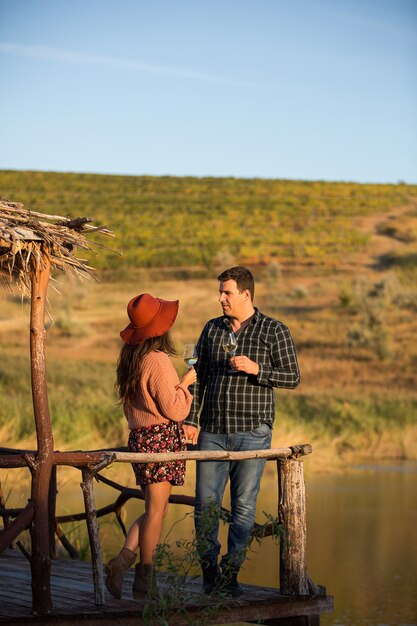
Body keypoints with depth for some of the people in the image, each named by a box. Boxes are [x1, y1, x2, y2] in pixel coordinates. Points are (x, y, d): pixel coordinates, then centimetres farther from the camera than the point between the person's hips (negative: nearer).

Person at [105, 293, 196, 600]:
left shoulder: (131, 359, 9)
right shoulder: (158, 361, -17)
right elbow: (174, 410, -16)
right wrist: (186, 382, -2)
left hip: (140, 437, 8)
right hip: (162, 439, -8)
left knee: (155, 509, 15)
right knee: (156, 509, 0)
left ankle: (123, 560, 4)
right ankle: (144, 579, 6)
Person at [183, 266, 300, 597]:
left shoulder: (274, 331, 1)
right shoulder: (212, 329, 12)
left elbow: (293, 378, -2)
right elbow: (199, 377, 14)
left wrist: (256, 369, -16)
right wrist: (191, 420, 6)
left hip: (252, 432, -3)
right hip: (213, 431, 3)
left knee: (244, 505, 0)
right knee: (205, 502, -1)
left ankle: (231, 573, 8)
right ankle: (209, 571, 9)